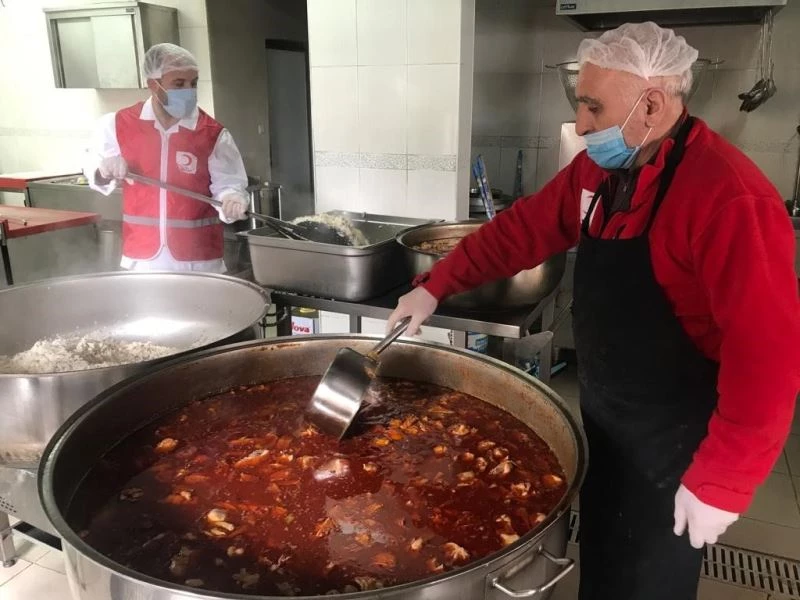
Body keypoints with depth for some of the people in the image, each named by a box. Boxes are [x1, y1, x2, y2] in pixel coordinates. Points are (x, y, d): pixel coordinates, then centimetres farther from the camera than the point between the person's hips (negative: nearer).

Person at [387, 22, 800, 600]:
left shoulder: (729, 199, -28)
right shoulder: (599, 170, -2)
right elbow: (525, 228, 5)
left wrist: (720, 482, -23)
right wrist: (436, 286, 0)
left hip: (675, 445, -7)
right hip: (603, 418, 7)